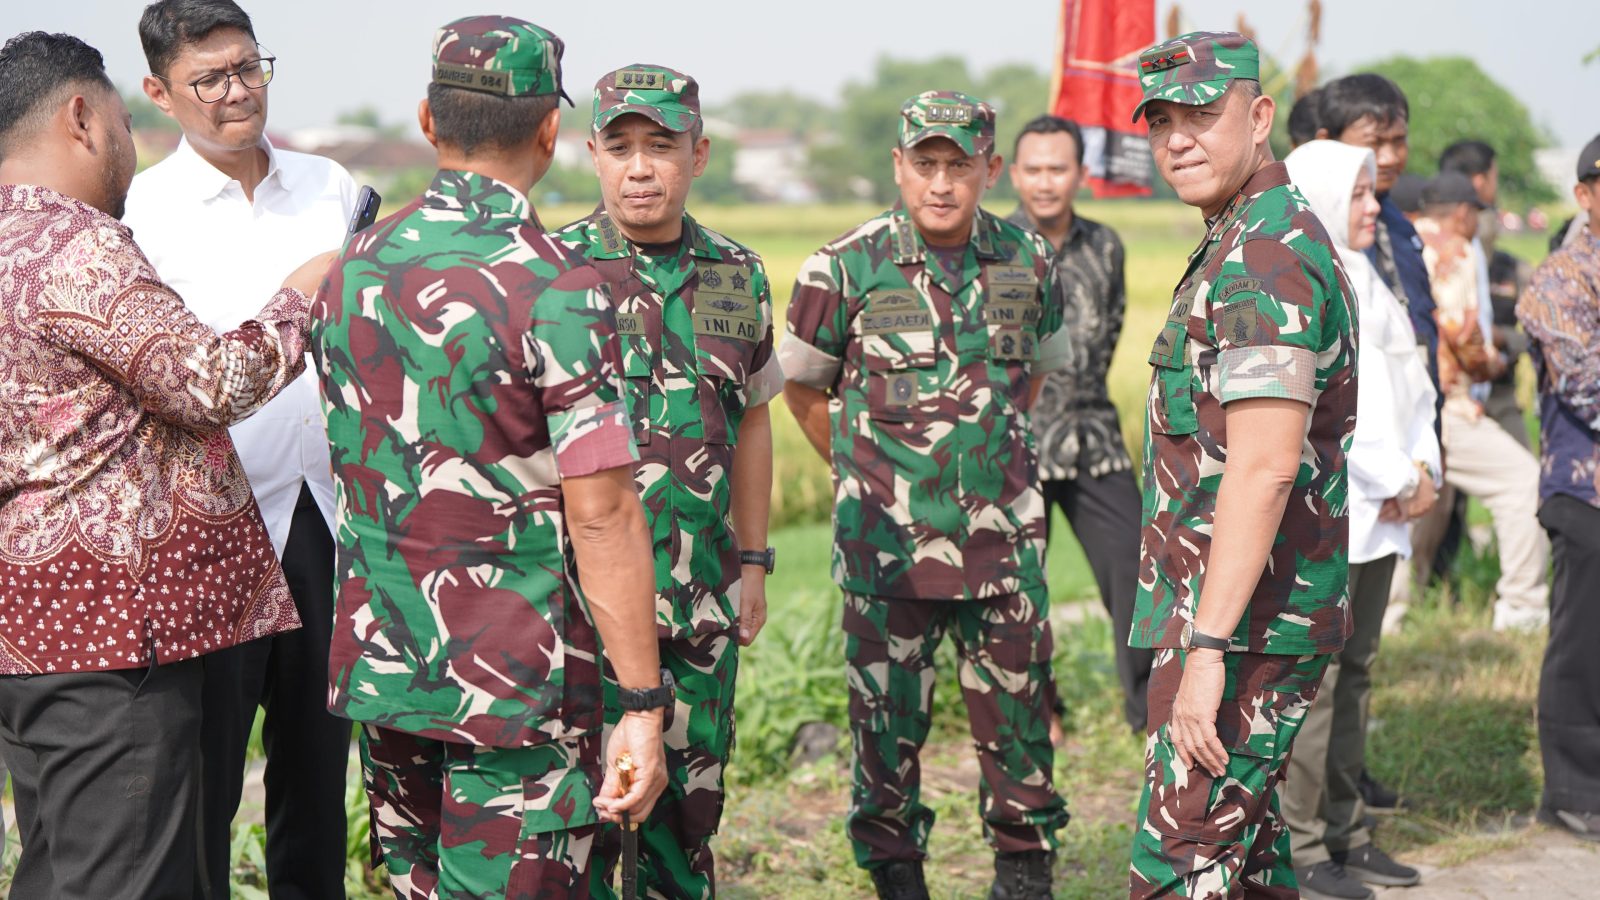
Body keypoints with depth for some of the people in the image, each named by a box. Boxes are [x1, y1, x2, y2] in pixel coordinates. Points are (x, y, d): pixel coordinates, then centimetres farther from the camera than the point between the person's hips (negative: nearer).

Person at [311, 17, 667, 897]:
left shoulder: (352, 265, 4)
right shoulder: (555, 287, -17)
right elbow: (601, 514, -20)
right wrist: (641, 709, -16)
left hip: (378, 661, 7)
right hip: (515, 686, -7)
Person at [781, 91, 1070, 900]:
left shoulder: (1026, 262, 2)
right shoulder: (845, 269, -7)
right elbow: (801, 387, 6)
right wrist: (871, 472, 8)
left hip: (1004, 539, 2)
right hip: (888, 548, -2)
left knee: (1016, 717, 9)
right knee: (887, 722, 6)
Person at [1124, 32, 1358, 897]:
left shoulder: (1264, 257, -17)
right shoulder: (1261, 243, 17)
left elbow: (1264, 469, -25)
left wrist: (1208, 647, -28)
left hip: (1243, 623, -11)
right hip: (1263, 616, 11)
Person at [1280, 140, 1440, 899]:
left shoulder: (1364, 283, 17)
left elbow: (1411, 385, 16)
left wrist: (1421, 467, 0)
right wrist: (1399, 483, -12)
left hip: (1378, 507, 9)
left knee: (1355, 668, 12)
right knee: (1313, 678, -6)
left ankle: (1344, 832, 21)